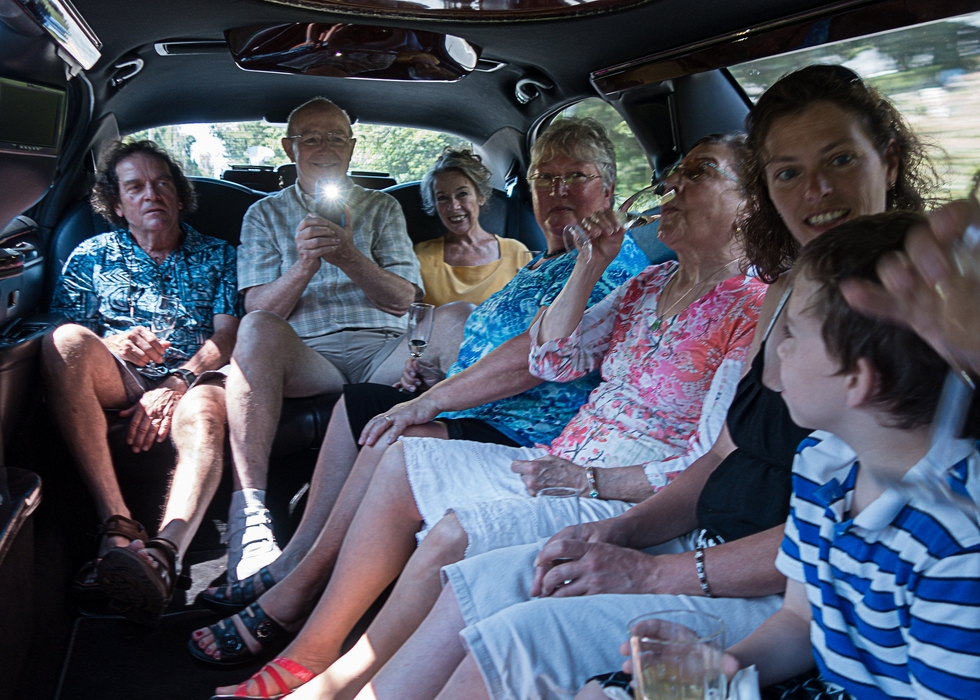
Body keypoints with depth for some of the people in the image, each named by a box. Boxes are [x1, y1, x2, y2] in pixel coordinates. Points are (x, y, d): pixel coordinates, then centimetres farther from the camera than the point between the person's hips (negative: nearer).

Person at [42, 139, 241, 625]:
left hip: (195, 377, -1)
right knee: (65, 341, -31)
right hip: (117, 381, 1)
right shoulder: (91, 256, 21)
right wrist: (112, 345, -14)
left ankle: (165, 553, -62)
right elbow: (64, 342, 10)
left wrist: (177, 382, -14)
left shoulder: (218, 256, 18)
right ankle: (117, 526, -40)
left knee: (200, 416, -36)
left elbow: (227, 337, 4)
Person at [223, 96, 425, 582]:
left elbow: (403, 299, 8)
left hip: (381, 350, 1)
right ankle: (249, 521, -39)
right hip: (306, 357, 0)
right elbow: (258, 309, 6)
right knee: (259, 330, -35)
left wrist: (349, 258, -10)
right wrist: (305, 264, -13)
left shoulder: (382, 208, 22)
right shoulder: (265, 214, 21)